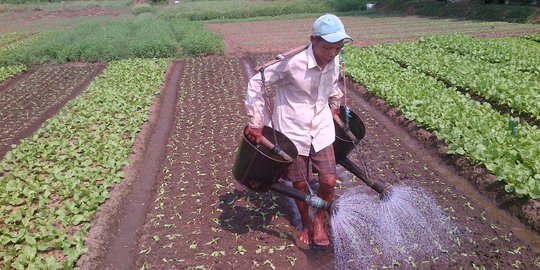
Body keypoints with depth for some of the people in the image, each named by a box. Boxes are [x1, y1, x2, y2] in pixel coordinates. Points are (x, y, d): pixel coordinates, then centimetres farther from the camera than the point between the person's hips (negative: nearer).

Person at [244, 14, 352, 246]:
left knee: (329, 182, 1)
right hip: (293, 131, -4)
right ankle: (306, 223, 38)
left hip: (321, 130, 4)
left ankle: (319, 221, 30)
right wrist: (256, 123, -14)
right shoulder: (293, 63, -25)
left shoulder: (334, 62, -7)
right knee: (300, 185, 9)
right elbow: (256, 84, -16)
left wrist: (334, 107, 28)